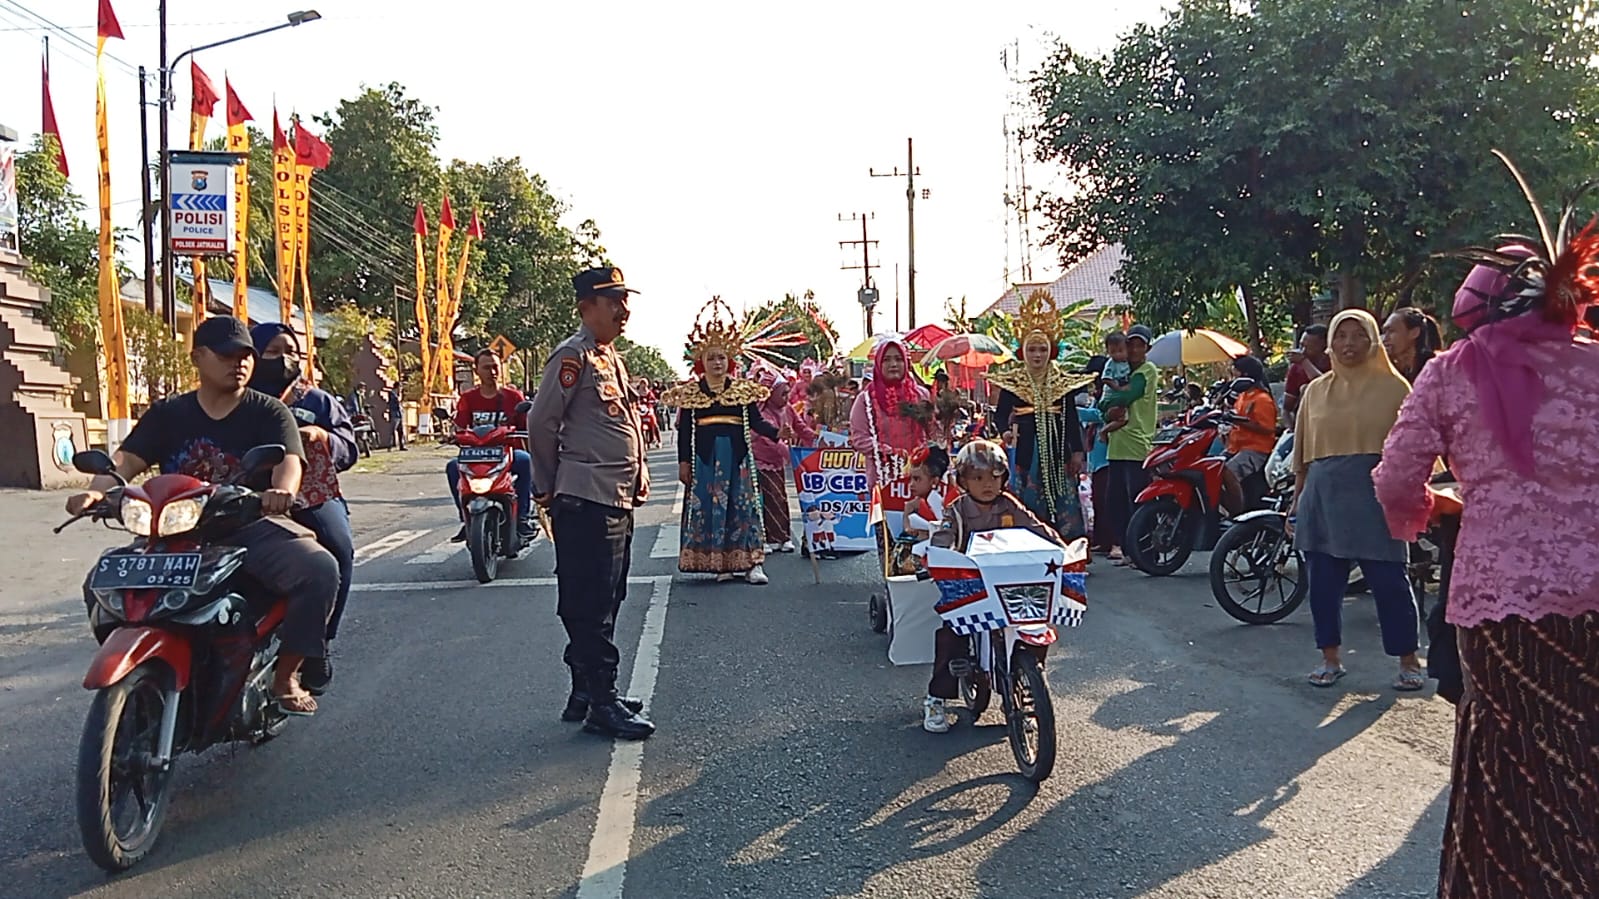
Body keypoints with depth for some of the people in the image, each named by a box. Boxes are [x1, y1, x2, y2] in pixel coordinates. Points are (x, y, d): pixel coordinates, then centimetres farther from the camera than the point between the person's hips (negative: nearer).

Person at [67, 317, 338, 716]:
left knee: (320, 569, -30)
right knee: (103, 582, -17)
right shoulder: (167, 413, 15)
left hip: (252, 528, -2)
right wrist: (98, 490, -20)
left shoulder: (269, 412, 5)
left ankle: (285, 676, -14)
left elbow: (288, 461, -12)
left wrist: (282, 491, -37)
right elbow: (128, 460, 3)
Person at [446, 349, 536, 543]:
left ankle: (523, 516, -29)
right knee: (453, 466, -28)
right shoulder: (467, 398, 7)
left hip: (507, 451, -2)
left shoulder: (513, 396, 3)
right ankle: (466, 519, -17)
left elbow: (527, 428, 0)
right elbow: (460, 428, 1)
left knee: (526, 460, -35)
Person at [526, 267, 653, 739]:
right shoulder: (574, 356, -11)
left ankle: (586, 693, 26)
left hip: (618, 500, 10)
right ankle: (601, 705, 1)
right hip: (586, 504, -10)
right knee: (590, 605, -4)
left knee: (602, 603, 15)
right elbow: (541, 423, -11)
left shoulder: (610, 356, 18)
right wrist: (552, 485, -2)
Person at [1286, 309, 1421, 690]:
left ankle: (1409, 661, 12)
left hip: (1373, 494, -3)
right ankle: (1330, 658, 19)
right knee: (1323, 580, 6)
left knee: (1388, 579, -2)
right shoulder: (1316, 390, 14)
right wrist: (1297, 501, 13)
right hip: (1323, 494, 4)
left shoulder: (1392, 386, 4)